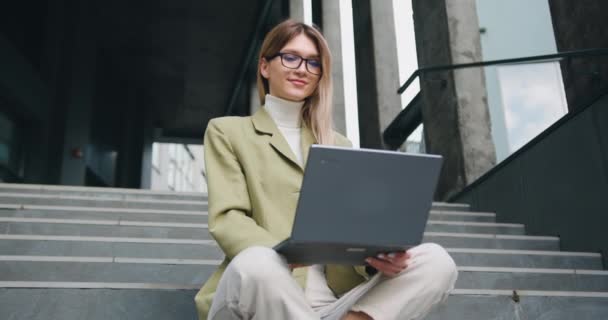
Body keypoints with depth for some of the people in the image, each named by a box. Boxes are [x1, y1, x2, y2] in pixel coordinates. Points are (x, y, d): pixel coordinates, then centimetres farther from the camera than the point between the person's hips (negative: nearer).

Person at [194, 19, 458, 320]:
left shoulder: (338, 144, 24)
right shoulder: (227, 131, 12)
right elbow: (227, 219, -2)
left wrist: (377, 253, -13)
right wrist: (281, 256, -24)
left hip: (333, 291, 4)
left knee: (436, 261, -21)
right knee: (256, 264, -40)